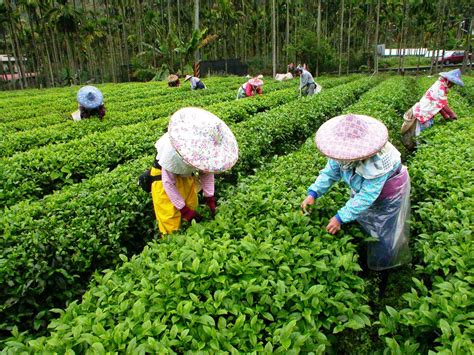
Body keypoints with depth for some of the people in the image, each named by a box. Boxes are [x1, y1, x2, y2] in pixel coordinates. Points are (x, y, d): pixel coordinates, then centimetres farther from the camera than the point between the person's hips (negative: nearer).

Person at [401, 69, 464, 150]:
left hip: (426, 114, 10)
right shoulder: (440, 88, -20)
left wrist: (447, 117, 10)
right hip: (422, 115, -10)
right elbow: (444, 106, -14)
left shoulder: (440, 86, 11)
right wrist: (453, 115, 0)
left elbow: (440, 106, 13)